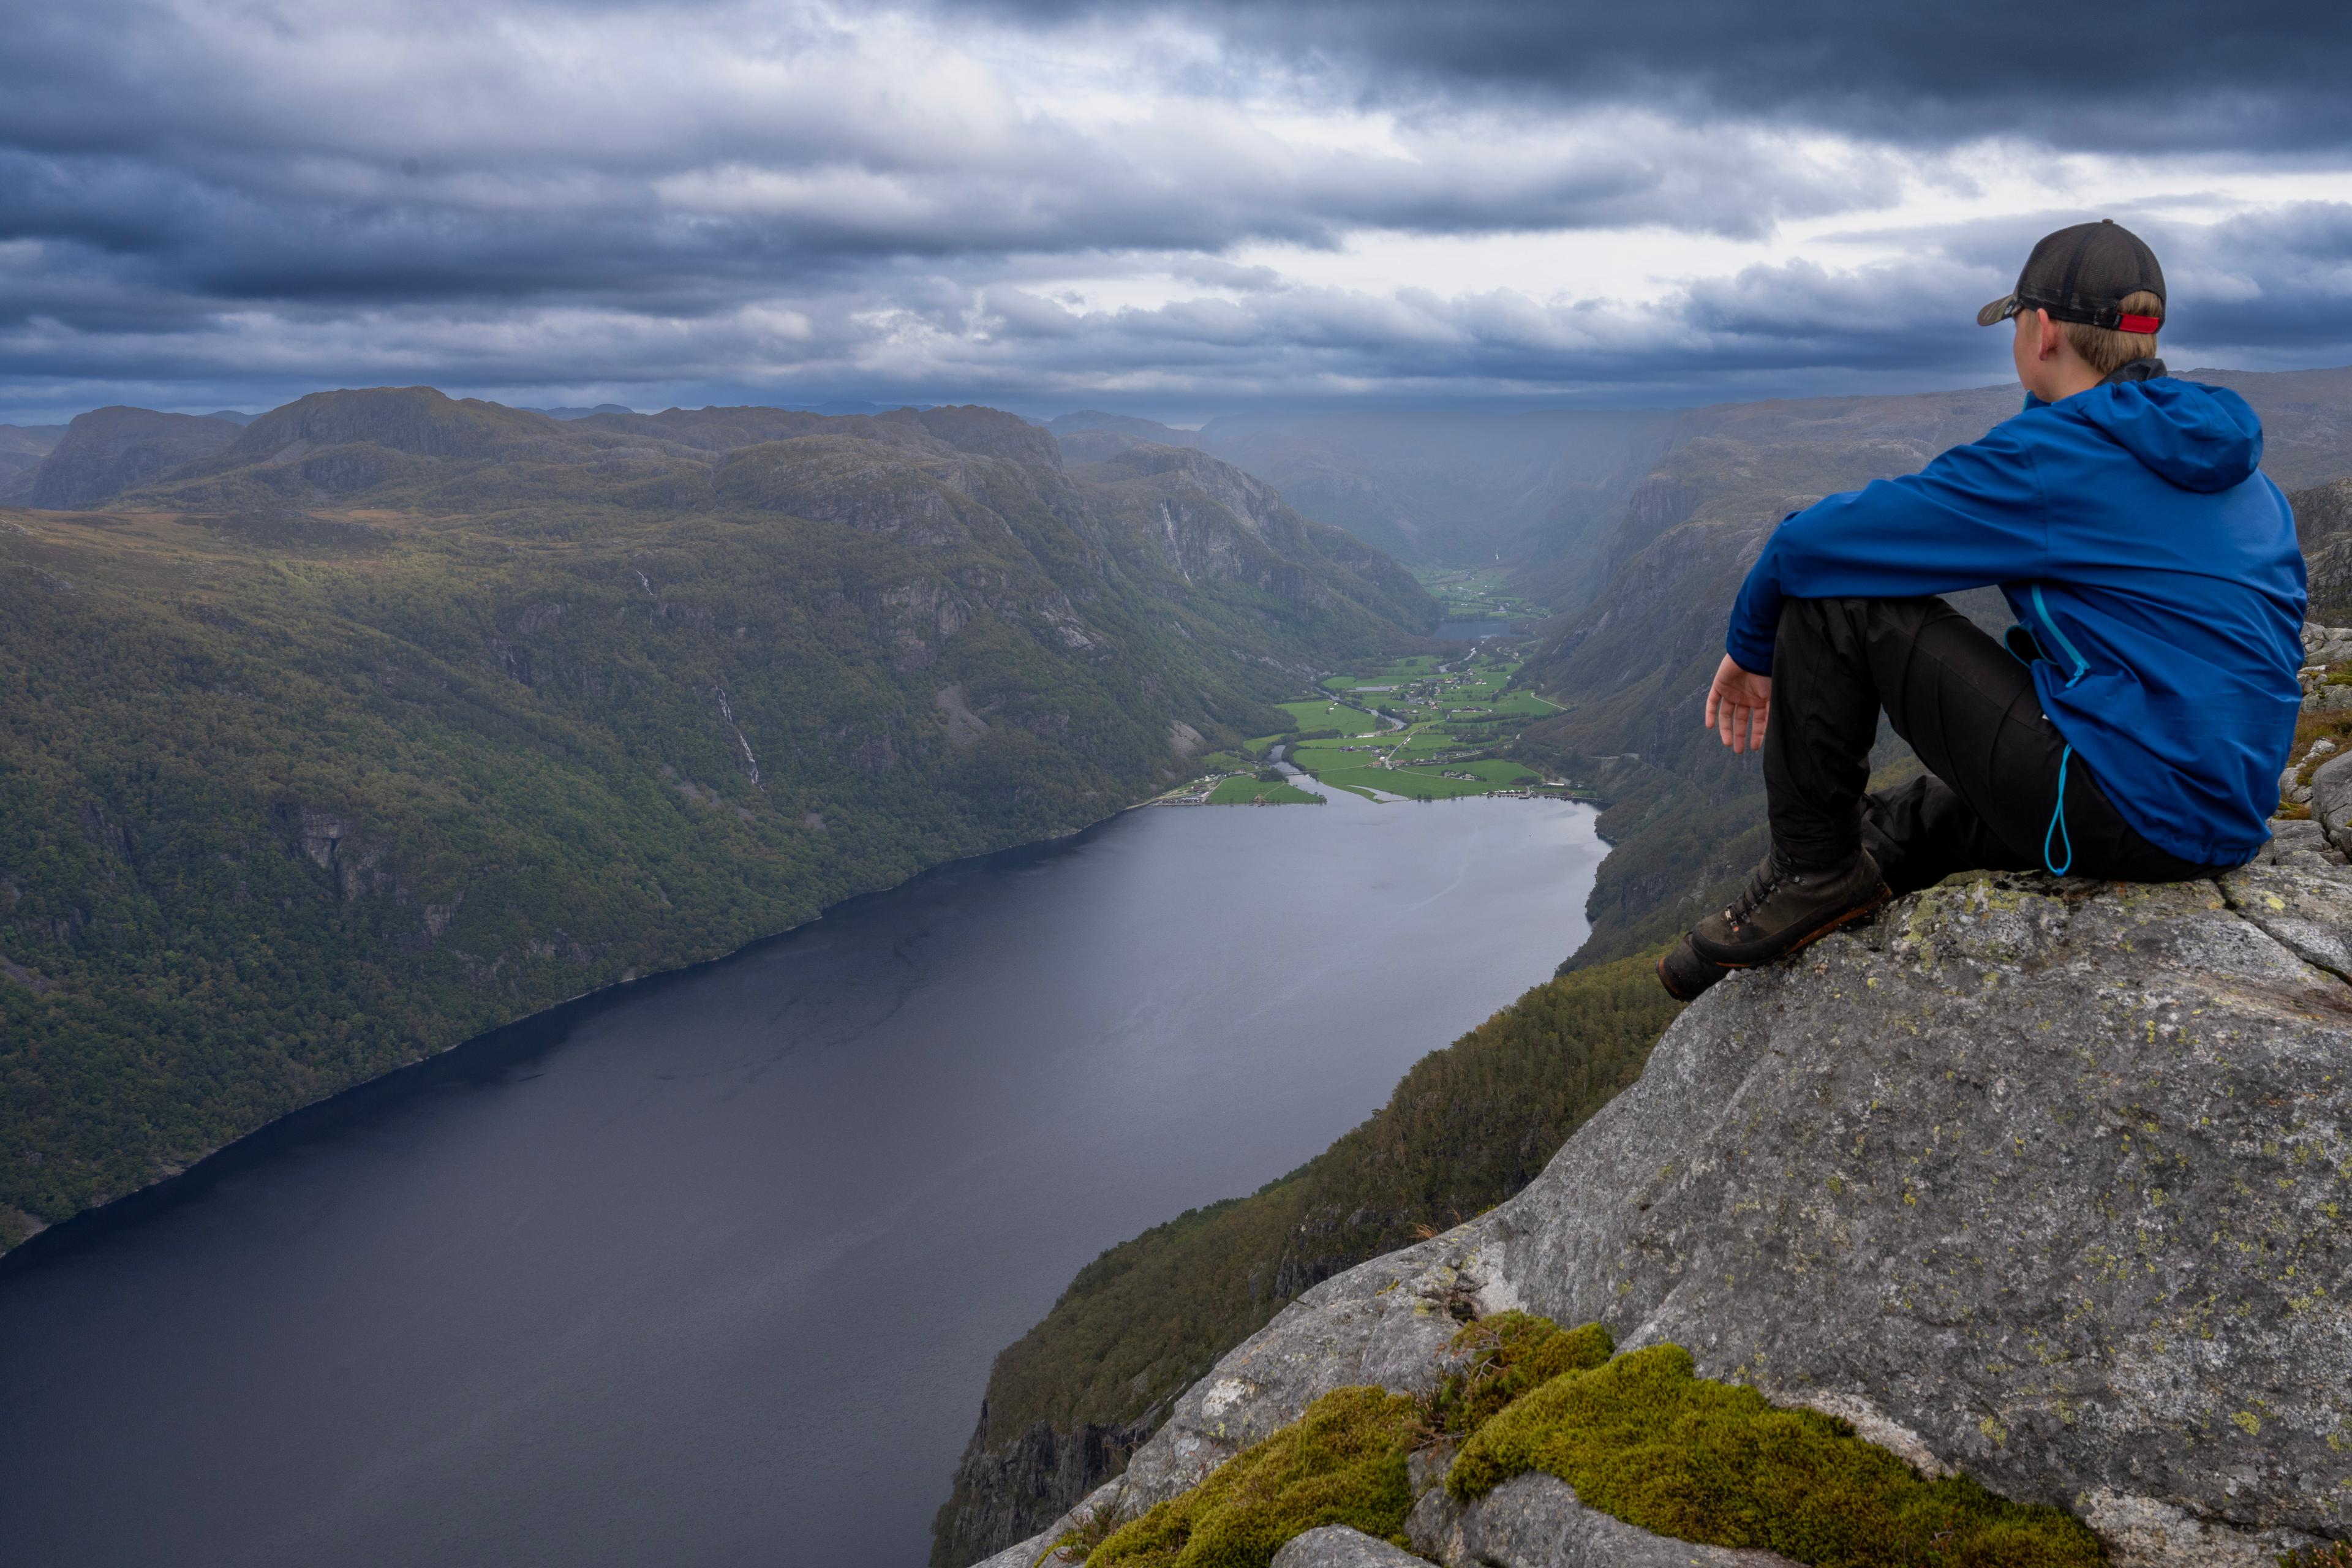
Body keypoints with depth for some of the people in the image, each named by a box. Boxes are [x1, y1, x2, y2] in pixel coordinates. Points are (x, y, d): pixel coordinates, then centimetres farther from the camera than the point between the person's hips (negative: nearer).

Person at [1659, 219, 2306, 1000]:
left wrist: (1752, 644, 7)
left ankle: (1813, 872, 1)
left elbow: (1811, 542, -11)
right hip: (2231, 814, 9)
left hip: (2127, 812, -9)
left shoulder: (2047, 457, -13)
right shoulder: (2235, 465, 13)